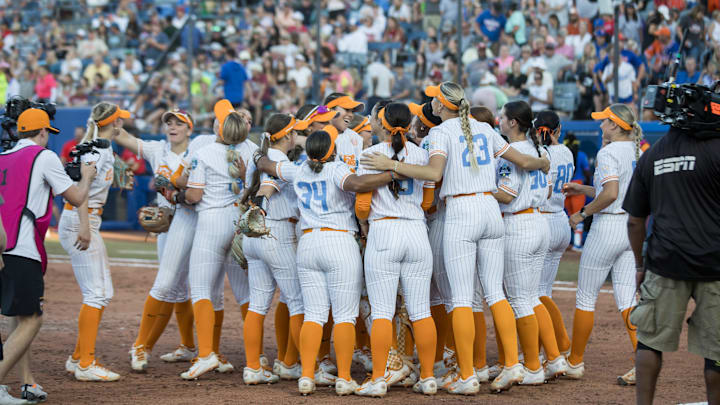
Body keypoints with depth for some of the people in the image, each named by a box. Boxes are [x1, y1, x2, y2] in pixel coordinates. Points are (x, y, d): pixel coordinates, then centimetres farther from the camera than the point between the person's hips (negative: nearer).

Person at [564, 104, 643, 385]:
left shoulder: (608, 153, -13)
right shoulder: (637, 152, 13)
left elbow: (610, 194, -25)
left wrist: (583, 213, -12)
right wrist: (583, 190, 23)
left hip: (608, 226, -8)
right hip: (633, 227, 8)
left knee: (586, 297, 5)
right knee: (627, 300, 4)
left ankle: (575, 362, 14)